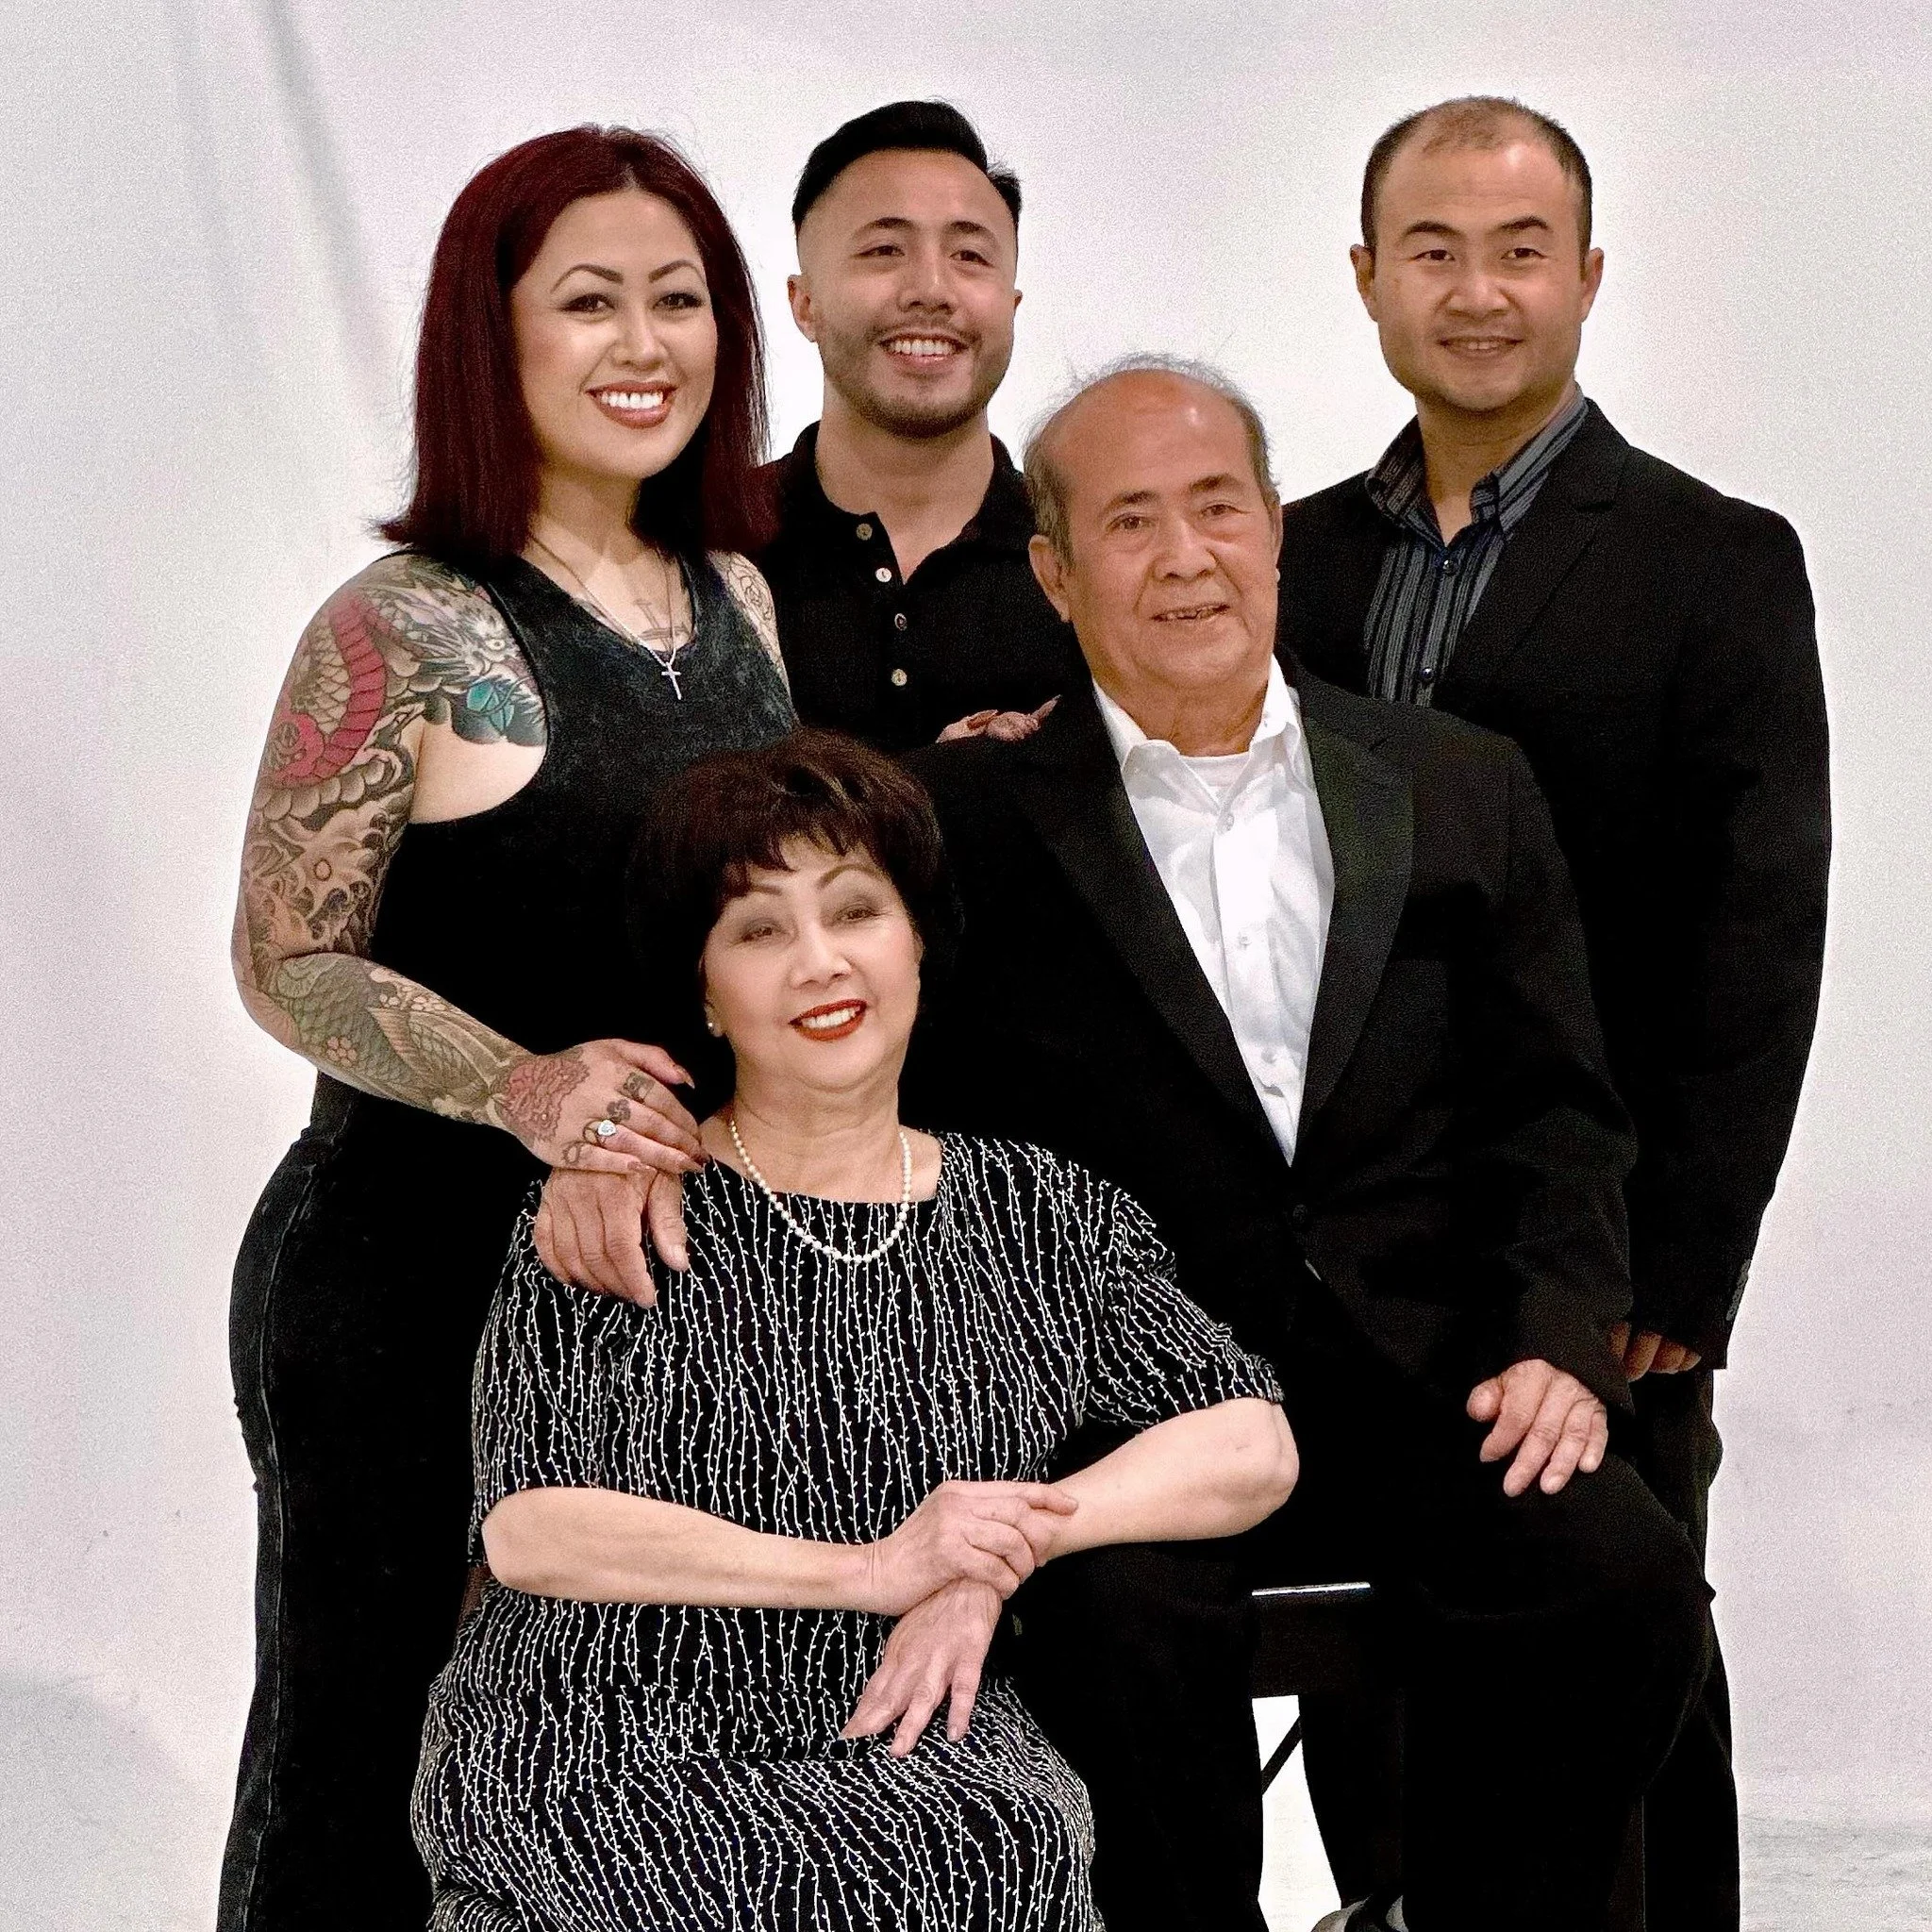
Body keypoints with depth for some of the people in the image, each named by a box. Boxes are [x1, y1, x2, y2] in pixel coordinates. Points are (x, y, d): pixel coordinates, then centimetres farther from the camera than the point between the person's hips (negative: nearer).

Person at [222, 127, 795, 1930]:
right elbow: (290, 963, -11)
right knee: (372, 1782, 5)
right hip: (413, 1284, -6)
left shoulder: (735, 598, 9)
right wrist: (524, 1088, -25)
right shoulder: (404, 631, -11)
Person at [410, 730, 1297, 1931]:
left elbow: (1254, 1450, 6)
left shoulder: (1043, 1219, 11)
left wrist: (1006, 1549, -10)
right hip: (606, 1766, -2)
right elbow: (525, 1527, -9)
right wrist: (870, 1569, -16)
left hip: (913, 1771, 3)